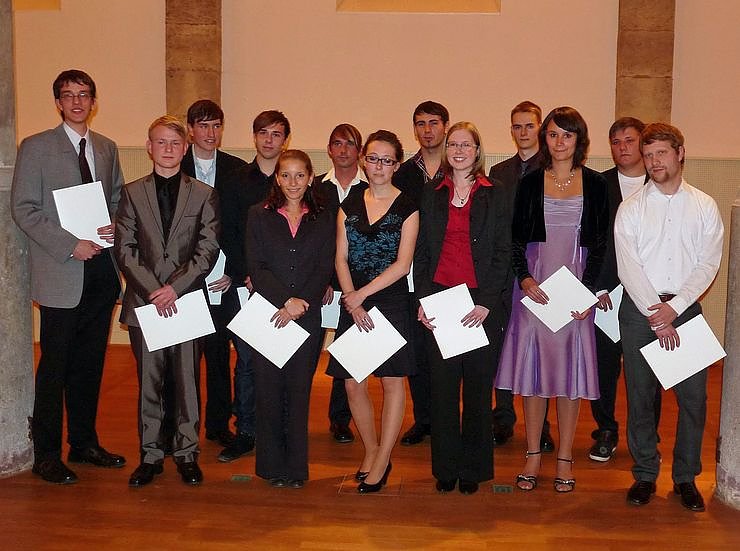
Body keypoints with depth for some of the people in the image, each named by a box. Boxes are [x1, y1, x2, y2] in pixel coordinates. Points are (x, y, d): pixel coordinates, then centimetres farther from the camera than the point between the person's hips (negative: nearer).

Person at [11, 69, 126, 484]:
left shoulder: (107, 148, 13)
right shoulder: (36, 147, -2)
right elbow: (23, 208, -7)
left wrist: (115, 228, -3)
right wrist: (70, 246, -16)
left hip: (101, 269, 5)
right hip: (60, 273, -5)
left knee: (91, 363, 12)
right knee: (55, 367, -1)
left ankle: (85, 443, 25)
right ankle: (47, 455, 10)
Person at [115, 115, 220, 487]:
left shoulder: (204, 195, 5)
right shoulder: (132, 193, 8)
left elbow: (208, 250, -2)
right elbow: (124, 249, 1)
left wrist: (175, 287, -12)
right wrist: (152, 290, -12)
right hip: (144, 301, 1)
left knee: (187, 381, 4)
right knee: (148, 382, 7)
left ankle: (186, 453, 16)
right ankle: (151, 454, 17)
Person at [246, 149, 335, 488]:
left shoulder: (323, 220, 9)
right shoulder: (259, 216, 6)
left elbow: (324, 270, 1)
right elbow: (255, 267, -3)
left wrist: (301, 304, -12)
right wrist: (287, 300, -14)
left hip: (307, 317, 1)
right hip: (266, 314, 0)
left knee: (299, 390, 3)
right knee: (269, 390, 2)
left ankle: (297, 466, 14)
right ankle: (272, 465, 14)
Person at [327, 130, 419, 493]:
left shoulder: (406, 208, 0)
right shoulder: (349, 206, 10)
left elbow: (402, 264, -8)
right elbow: (341, 259, 5)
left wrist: (361, 294, -12)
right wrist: (351, 299, -10)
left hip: (392, 303, -3)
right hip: (353, 304, 3)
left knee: (392, 380, 0)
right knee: (353, 384, 4)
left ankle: (382, 462, 11)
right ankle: (371, 452, 23)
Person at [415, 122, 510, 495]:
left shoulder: (493, 196, 4)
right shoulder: (432, 196, 10)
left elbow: (503, 252, 0)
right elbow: (421, 253, 8)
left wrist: (487, 301, -11)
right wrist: (422, 300, -4)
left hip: (480, 301, -2)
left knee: (478, 386, 4)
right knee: (442, 387, 5)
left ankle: (474, 467, 16)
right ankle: (445, 467, 16)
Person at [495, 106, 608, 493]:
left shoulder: (595, 184, 4)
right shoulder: (530, 183, 5)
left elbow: (601, 243, 3)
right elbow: (516, 239, 5)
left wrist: (587, 289, -8)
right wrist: (524, 279, -11)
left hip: (577, 284, 0)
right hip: (534, 283, 1)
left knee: (570, 367, 3)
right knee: (532, 364, 3)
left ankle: (565, 458, 13)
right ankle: (532, 454, 14)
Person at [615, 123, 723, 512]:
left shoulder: (704, 207, 5)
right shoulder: (630, 208, 3)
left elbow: (708, 265, -1)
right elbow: (628, 268, -5)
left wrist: (673, 308, -13)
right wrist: (654, 315, -13)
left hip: (685, 306, 1)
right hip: (639, 309, 0)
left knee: (693, 395, 1)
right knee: (639, 395, 4)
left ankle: (686, 477, 16)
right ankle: (645, 474, 17)